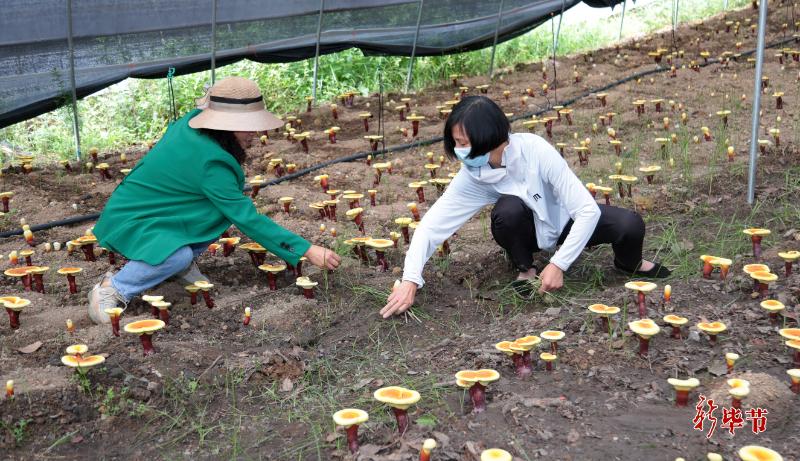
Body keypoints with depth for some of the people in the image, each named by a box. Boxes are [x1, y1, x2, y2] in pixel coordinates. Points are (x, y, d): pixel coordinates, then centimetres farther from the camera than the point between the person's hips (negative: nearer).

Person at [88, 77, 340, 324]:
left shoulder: (191, 121, -8)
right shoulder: (209, 161, -31)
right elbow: (247, 218, -30)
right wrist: (307, 250, -29)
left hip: (154, 208, 9)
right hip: (128, 221, -9)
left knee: (228, 204, -7)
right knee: (177, 258, -34)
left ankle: (183, 263, 7)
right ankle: (112, 288, -12)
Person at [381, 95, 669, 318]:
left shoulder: (536, 151, -33)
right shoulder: (472, 176, -24)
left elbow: (588, 210, -30)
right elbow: (431, 224, -26)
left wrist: (559, 264, -34)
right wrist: (410, 281, -39)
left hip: (566, 219, -1)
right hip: (531, 231, 1)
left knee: (630, 225, -27)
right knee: (508, 209, -34)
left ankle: (628, 263, 11)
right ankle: (525, 269, -3)